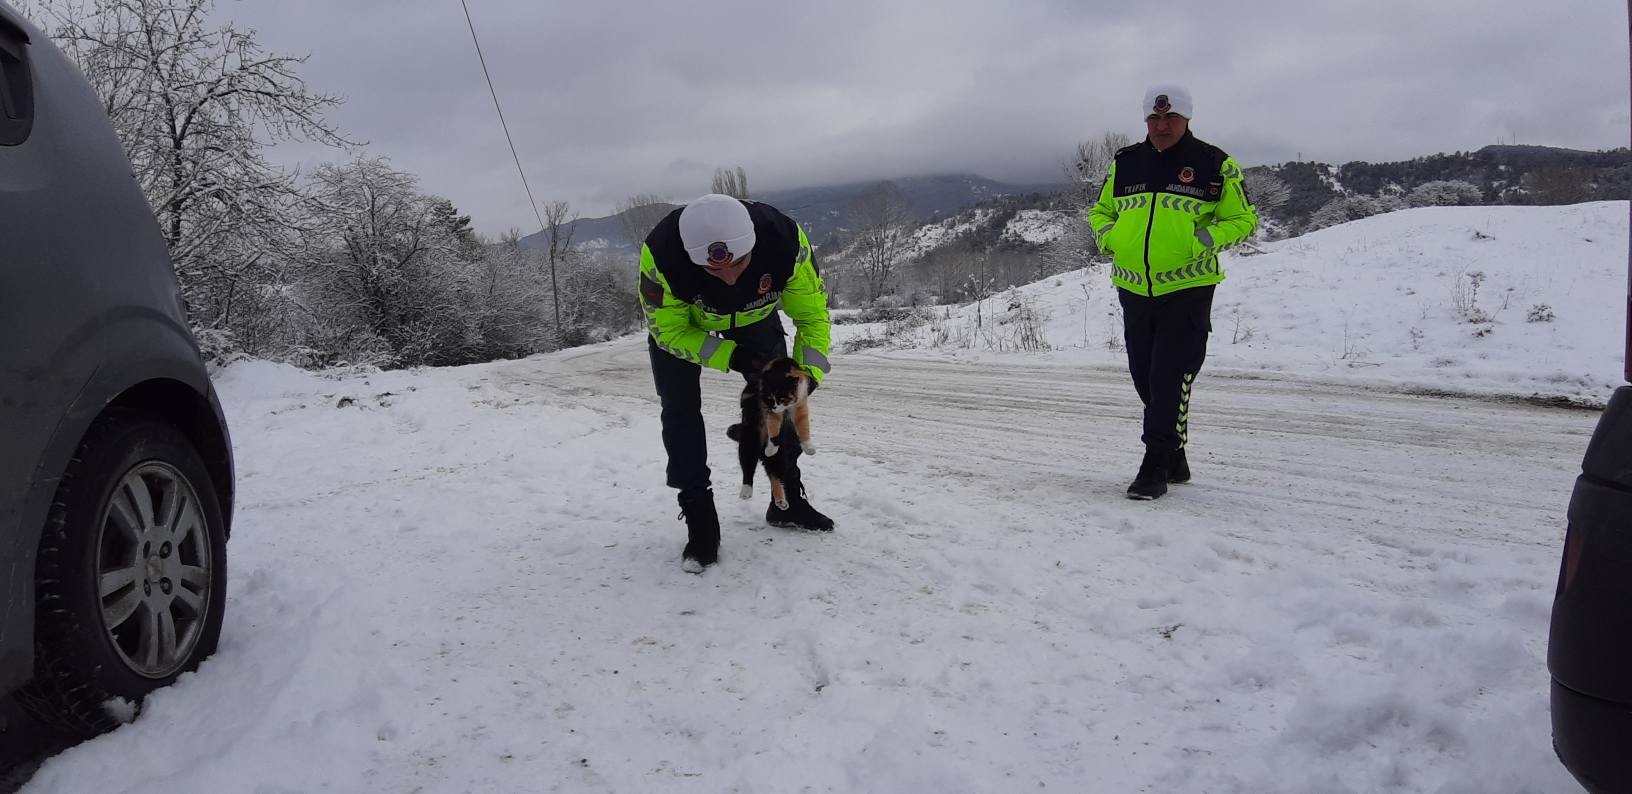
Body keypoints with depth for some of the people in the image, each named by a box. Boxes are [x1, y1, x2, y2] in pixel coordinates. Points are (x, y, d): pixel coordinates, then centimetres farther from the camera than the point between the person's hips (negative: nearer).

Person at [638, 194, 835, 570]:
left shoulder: (786, 241, -39)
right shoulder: (660, 254, -43)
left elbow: (812, 313, -21)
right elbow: (667, 329, -26)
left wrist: (807, 373, -34)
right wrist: (730, 357, -36)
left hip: (752, 313, 2)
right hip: (679, 319, -2)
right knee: (680, 409, -10)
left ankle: (787, 500, 21)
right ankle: (700, 521, 1)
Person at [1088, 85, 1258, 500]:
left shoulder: (1214, 164, -1)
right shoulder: (1124, 163, 10)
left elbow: (1242, 218, 3)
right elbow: (1100, 211, 22)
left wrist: (1205, 239, -16)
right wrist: (1109, 237, -1)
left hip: (1187, 289, -5)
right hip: (1133, 289, 5)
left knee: (1170, 379, -10)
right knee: (1144, 377, 11)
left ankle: (1156, 465, -3)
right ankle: (1174, 457, 28)